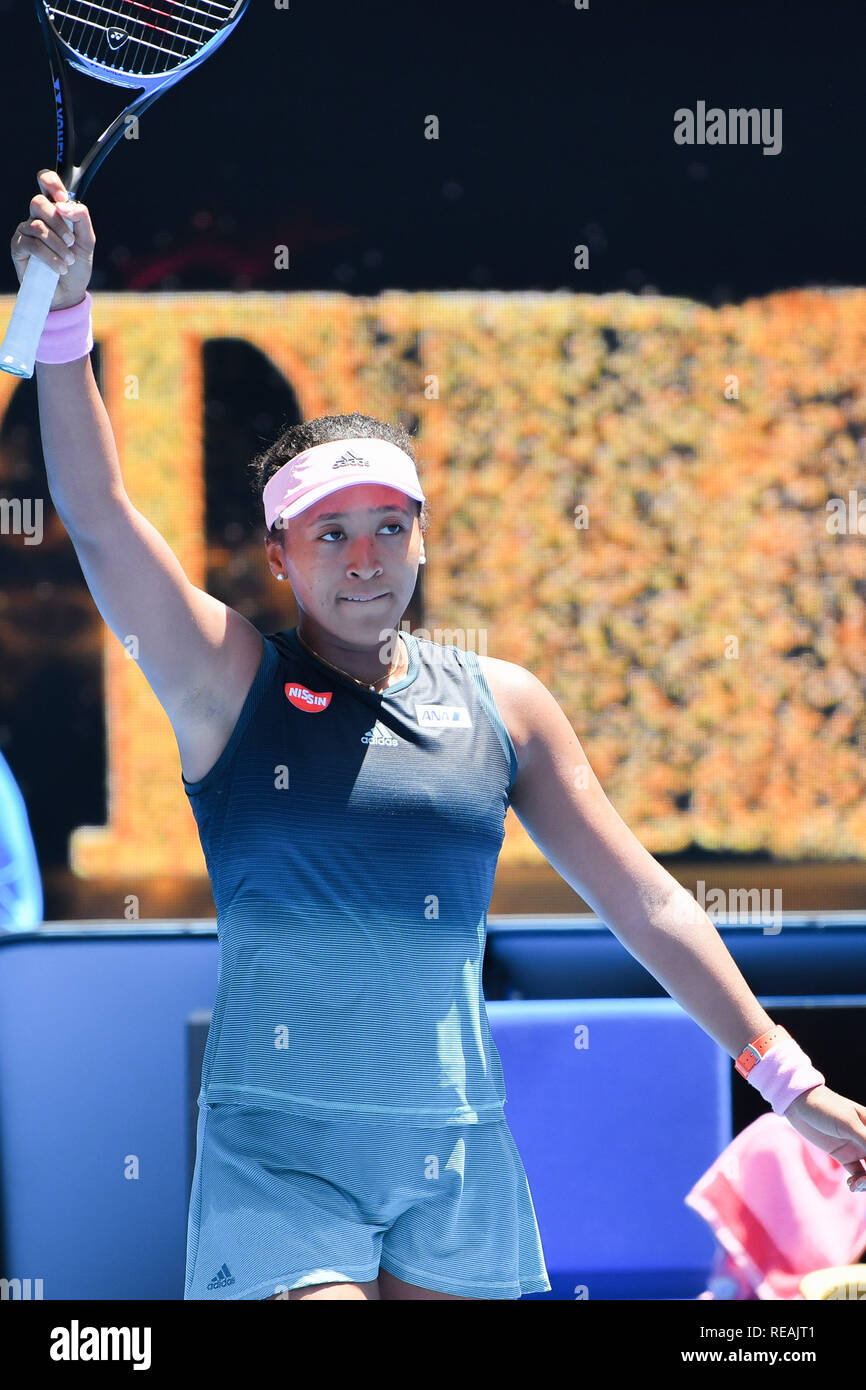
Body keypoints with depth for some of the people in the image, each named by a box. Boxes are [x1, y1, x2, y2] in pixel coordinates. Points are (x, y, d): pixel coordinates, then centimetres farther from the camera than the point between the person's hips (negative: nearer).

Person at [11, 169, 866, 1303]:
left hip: (458, 1150, 3)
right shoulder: (231, 685, 1)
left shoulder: (503, 703, 8)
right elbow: (98, 517, -11)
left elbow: (642, 901, 11)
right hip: (281, 1151, -3)